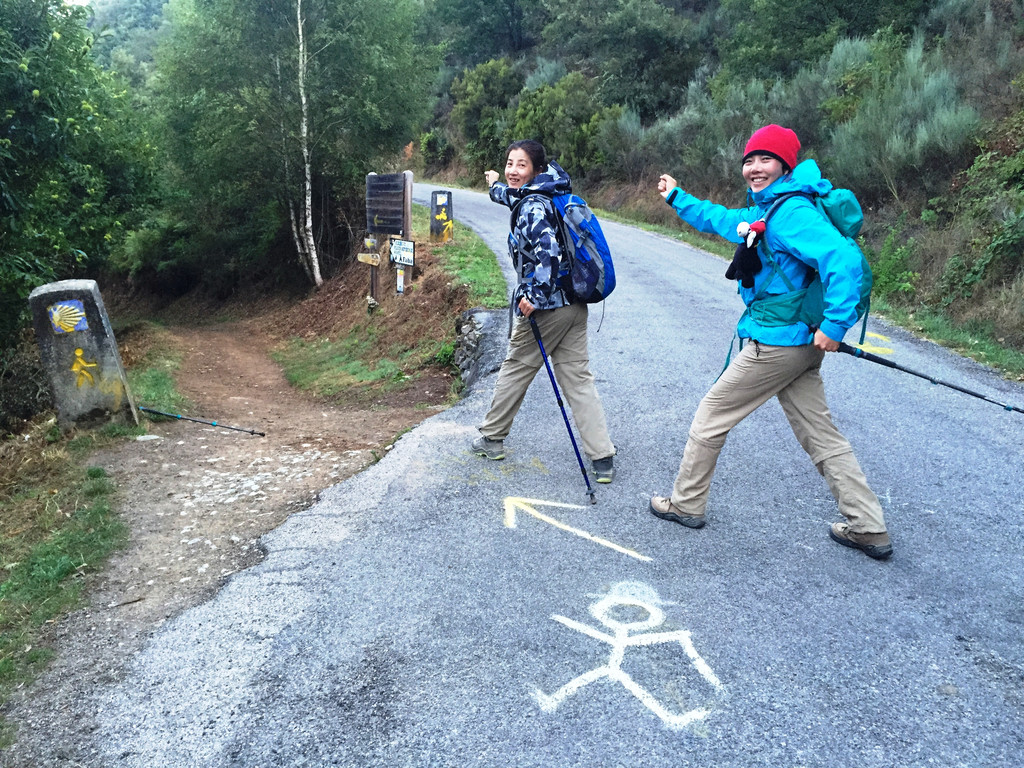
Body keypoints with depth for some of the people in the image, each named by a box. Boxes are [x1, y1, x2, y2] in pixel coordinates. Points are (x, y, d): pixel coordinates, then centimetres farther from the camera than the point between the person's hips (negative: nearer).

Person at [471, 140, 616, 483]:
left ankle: (492, 438, 28)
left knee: (515, 370, 11)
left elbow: (548, 251, -28)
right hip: (574, 303, 8)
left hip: (545, 306, -8)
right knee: (578, 379, 6)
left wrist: (534, 296, -23)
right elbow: (517, 197, 35)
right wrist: (495, 185, 50)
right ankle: (603, 458, 3)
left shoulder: (533, 207, -15)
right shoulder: (537, 198, 13)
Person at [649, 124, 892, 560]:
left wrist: (835, 324, -30)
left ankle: (685, 504, 22)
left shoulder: (791, 212, -17)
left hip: (775, 342, -10)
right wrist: (676, 198, 37)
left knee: (710, 417, 6)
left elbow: (844, 258, -28)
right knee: (821, 436, 12)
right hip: (799, 344, 10)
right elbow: (719, 220, 33)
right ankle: (868, 529, 18)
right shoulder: (761, 210, 14)